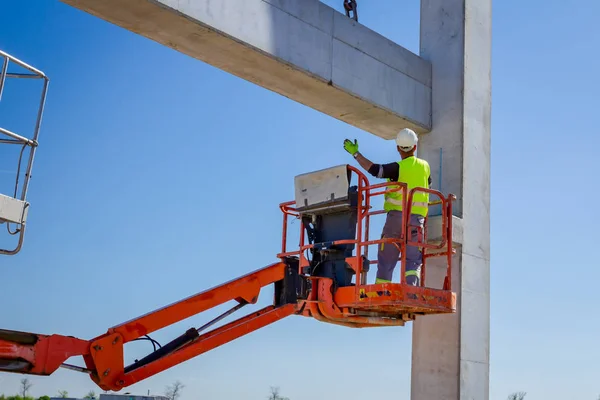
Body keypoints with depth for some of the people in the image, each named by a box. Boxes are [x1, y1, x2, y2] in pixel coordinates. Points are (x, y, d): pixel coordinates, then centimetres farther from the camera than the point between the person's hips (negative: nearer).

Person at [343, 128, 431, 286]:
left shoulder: (398, 167, -8)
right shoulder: (425, 166, 9)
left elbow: (375, 169, -19)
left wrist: (355, 153, -11)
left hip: (397, 216, -3)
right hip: (417, 219, 4)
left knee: (386, 259, 3)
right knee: (413, 260, 4)